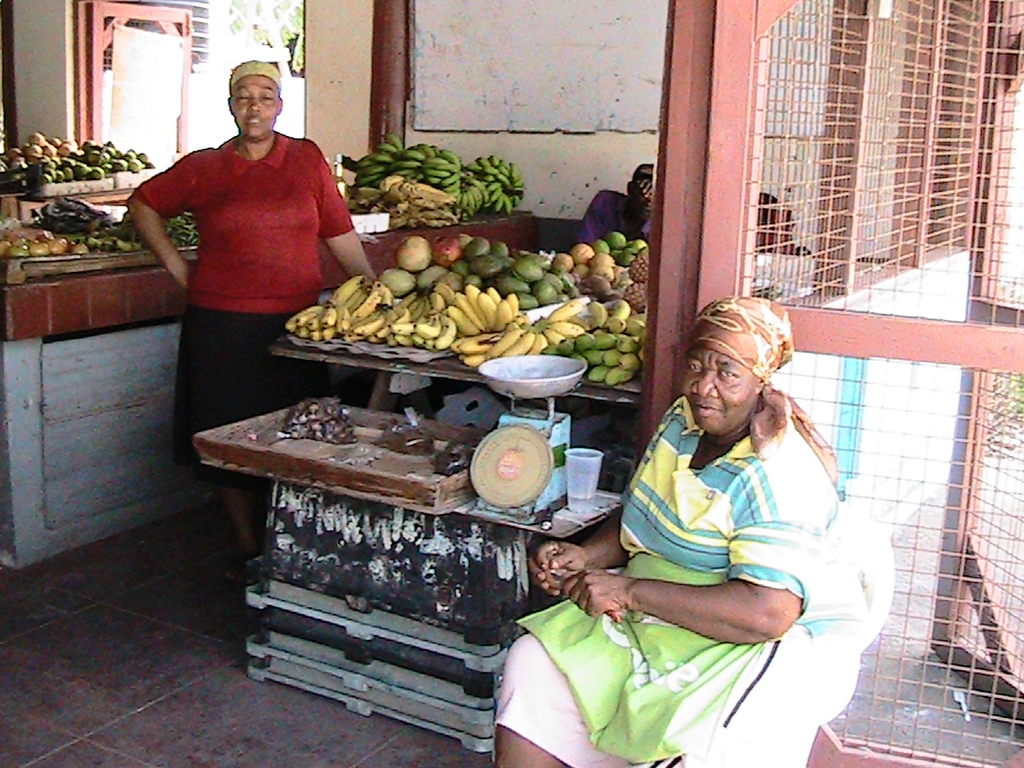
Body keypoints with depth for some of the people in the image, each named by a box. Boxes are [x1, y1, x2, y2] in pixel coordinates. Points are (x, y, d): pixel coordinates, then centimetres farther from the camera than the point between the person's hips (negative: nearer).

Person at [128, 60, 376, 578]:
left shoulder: (307, 160, 6)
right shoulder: (204, 168, 4)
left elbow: (340, 233, 9)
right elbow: (143, 205, 18)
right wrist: (175, 264, 9)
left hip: (296, 321, 0)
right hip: (222, 324, 0)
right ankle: (248, 547, 20)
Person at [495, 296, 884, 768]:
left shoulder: (779, 475, -21)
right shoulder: (683, 421, 6)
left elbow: (768, 613, -31)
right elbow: (637, 523, 18)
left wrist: (630, 591, -28)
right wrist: (586, 557, -4)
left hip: (776, 646, -7)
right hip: (657, 619, 7)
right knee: (533, 665, -5)